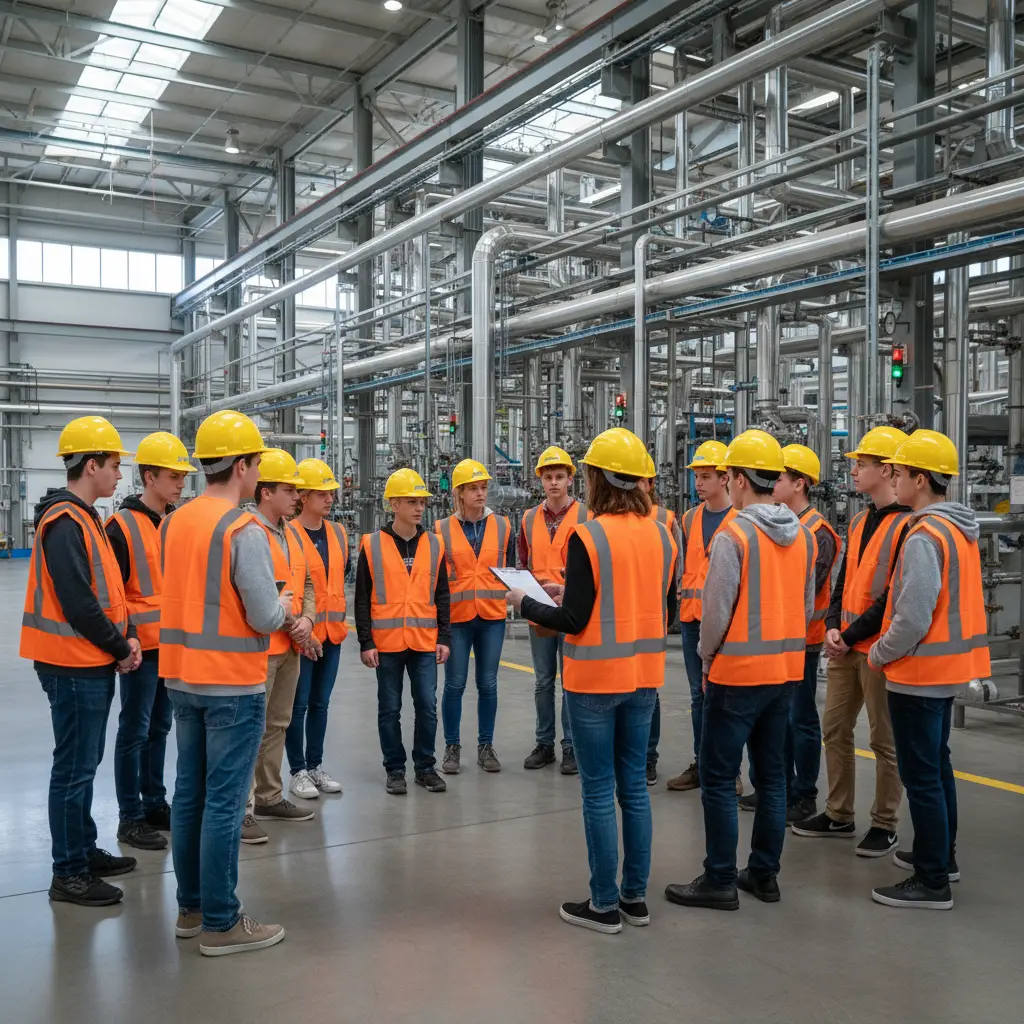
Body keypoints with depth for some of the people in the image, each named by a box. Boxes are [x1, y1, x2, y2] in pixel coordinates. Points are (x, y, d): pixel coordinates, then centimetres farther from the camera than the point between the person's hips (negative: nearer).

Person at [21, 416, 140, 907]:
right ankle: (69, 875, 8)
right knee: (75, 768, -2)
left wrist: (127, 638, 3)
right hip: (75, 666, -10)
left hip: (94, 664, 10)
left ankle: (84, 850, 30)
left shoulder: (84, 518, 14)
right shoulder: (64, 523, -18)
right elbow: (78, 603, -23)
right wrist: (119, 648, -11)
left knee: (84, 762, 18)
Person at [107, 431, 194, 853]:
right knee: (135, 730, 1)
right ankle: (130, 818, 11)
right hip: (142, 646, -7)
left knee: (159, 727, 16)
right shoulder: (122, 526, -11)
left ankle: (155, 804, 28)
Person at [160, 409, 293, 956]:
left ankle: (190, 907, 27)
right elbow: (266, 618, -20)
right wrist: (284, 606, 2)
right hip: (233, 683, -8)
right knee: (224, 802, 0)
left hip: (182, 677, 8)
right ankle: (220, 923, 9)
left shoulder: (173, 522, 5)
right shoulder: (243, 529, -18)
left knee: (189, 792, 15)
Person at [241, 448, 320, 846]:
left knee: (278, 724, 16)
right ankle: (240, 809, 3)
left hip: (290, 647, 9)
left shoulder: (292, 533, 13)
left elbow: (306, 582, 16)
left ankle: (269, 798, 29)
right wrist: (292, 627, -14)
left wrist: (306, 619, -3)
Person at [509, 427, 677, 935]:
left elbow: (574, 620, -17)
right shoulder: (662, 535, 2)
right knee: (634, 786, 15)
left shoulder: (587, 536, -16)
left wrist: (525, 604, 2)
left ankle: (604, 905, 14)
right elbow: (666, 610, 10)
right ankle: (635, 895, 25)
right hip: (644, 676, 6)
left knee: (599, 792, 5)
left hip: (595, 680, -6)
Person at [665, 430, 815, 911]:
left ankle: (720, 880, 9)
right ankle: (764, 873, 24)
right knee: (772, 774, 15)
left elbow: (716, 609, -14)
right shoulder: (802, 536, 5)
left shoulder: (734, 536, -16)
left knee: (719, 778, 2)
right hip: (786, 671, 7)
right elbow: (807, 606, 11)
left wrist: (708, 659, 2)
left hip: (738, 672, -7)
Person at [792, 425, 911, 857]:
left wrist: (852, 635, -14)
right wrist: (833, 625, 2)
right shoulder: (860, 521, 13)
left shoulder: (907, 525, -14)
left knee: (884, 738, 3)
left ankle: (885, 825, 17)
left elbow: (896, 596, -18)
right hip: (844, 645, 8)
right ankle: (838, 815, 26)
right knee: (834, 728, 13)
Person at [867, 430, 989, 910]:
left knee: (921, 775, -1)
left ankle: (932, 882, 8)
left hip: (919, 672, -10)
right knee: (937, 764, 22)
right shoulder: (961, 529, 8)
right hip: (949, 667, 10)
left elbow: (913, 619, -25)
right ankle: (941, 855, 36)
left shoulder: (924, 536, -22)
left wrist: (879, 654, -9)